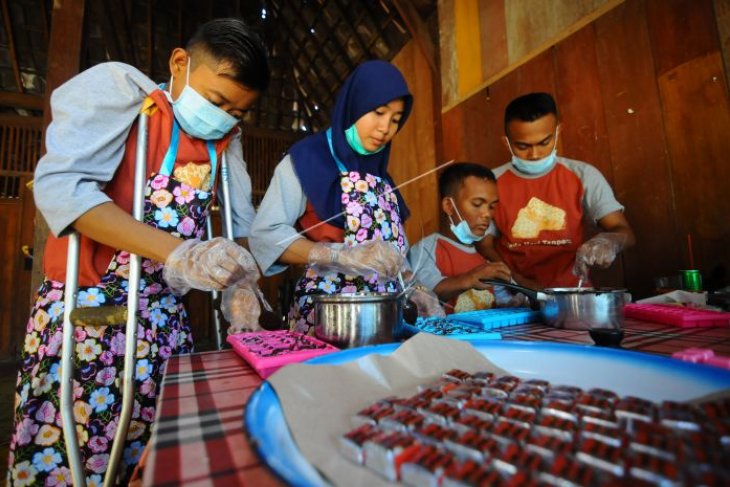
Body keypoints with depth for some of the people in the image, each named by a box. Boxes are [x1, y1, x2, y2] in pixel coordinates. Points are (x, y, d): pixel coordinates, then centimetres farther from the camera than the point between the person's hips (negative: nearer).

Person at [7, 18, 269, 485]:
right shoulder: (118, 87, -9)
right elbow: (60, 185, -22)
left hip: (166, 317, 5)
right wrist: (177, 254, -34)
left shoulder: (227, 136, 7)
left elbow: (243, 219, 7)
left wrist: (240, 283, -9)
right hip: (86, 308, -4)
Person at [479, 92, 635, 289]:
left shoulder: (584, 176, 1)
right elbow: (485, 247, 1)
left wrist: (609, 240, -23)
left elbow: (624, 231, -1)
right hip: (516, 294, -1)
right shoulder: (491, 183, -2)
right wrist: (521, 283, -12)